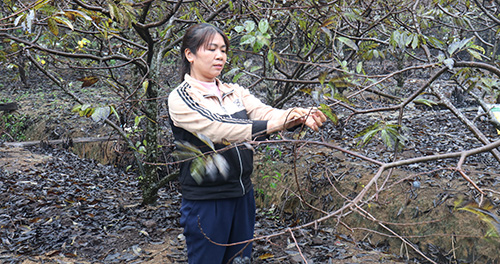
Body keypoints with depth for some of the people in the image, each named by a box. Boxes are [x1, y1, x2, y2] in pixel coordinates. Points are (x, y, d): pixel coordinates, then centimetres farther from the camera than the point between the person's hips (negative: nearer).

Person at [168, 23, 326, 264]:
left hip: (243, 194, 6)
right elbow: (216, 130, -26)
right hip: (205, 201, -6)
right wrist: (270, 125, -36)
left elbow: (264, 112, -9)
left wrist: (300, 117, -28)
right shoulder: (180, 98, -12)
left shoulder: (235, 92, 7)